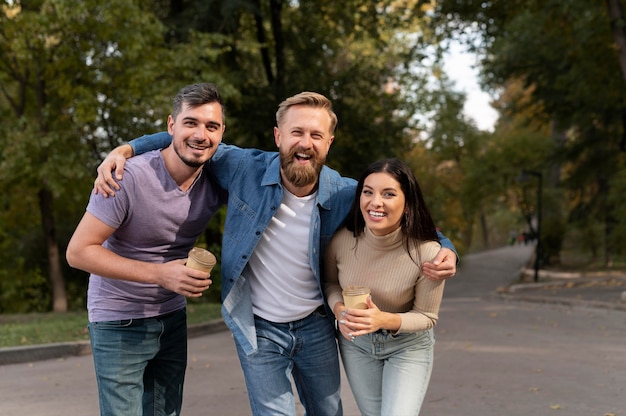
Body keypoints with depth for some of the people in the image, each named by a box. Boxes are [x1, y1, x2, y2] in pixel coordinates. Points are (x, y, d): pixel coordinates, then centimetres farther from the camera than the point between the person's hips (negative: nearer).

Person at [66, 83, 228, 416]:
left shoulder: (217, 181, -7)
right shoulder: (130, 178, -23)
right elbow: (78, 252, -21)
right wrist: (160, 274, -28)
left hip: (172, 318, 5)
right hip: (120, 323, -5)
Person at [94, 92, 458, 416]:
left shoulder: (345, 195, -15)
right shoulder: (244, 168, -17)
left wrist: (444, 250, -21)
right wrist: (124, 150, -14)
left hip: (316, 326, 2)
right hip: (258, 330, -2)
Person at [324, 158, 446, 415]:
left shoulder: (426, 252, -30)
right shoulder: (341, 240, -23)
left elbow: (426, 317, -16)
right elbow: (330, 282, -1)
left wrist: (386, 320, -34)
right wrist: (339, 309, -23)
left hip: (409, 345, -3)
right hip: (356, 341, 3)